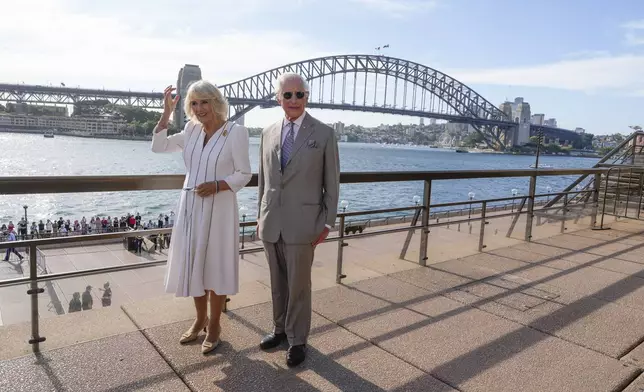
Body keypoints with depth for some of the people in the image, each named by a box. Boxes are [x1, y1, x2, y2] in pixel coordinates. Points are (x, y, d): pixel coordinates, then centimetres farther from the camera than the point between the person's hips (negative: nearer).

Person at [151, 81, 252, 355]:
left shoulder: (236, 132, -10)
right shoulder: (192, 130, 6)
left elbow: (244, 174, -10)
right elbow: (158, 146, 10)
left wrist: (217, 185, -25)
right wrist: (167, 112, 3)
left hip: (218, 209, -5)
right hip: (190, 207, 6)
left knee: (214, 267, 6)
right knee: (193, 265, 15)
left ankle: (214, 326, 25)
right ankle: (200, 320, 35)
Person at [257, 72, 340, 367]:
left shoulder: (324, 134, -4)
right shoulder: (268, 133, 9)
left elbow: (331, 183, -2)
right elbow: (263, 179, 14)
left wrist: (328, 222, -5)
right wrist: (260, 215, 13)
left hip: (302, 223, -4)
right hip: (271, 222, 4)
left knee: (299, 285, 6)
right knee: (277, 283, 16)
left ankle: (297, 340, 23)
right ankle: (280, 328, 36)